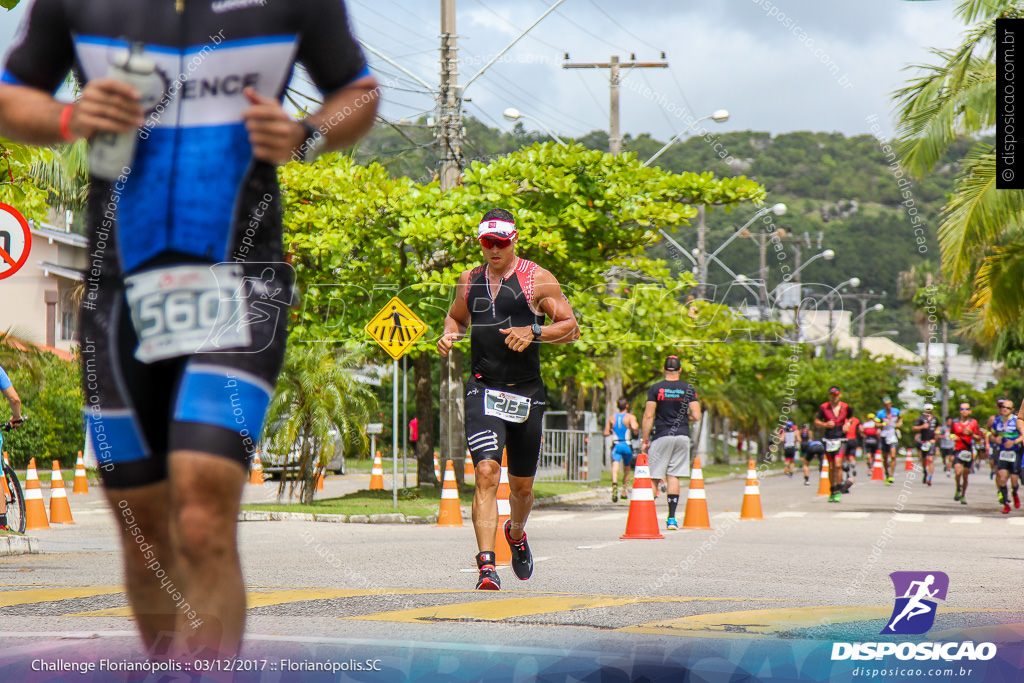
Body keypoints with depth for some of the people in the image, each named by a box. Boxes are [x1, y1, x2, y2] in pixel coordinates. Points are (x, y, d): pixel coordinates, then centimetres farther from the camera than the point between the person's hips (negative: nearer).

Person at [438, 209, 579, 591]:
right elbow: (456, 316, 27)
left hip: (526, 393, 0)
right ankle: (487, 565, -25)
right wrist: (449, 334, 5)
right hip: (483, 389, 0)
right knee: (487, 472, -20)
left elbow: (571, 328, -1)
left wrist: (534, 331, -18)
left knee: (522, 485, 14)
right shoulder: (470, 281, 10)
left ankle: (516, 533, 48)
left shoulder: (538, 280, -1)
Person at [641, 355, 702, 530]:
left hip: (662, 437, -2)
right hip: (682, 436, 2)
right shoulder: (688, 390, 3)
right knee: (673, 476, 6)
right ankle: (672, 519, 2)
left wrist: (645, 440, -2)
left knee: (653, 477, 2)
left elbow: (648, 416, -7)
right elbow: (696, 416, -3)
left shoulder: (656, 389, -3)